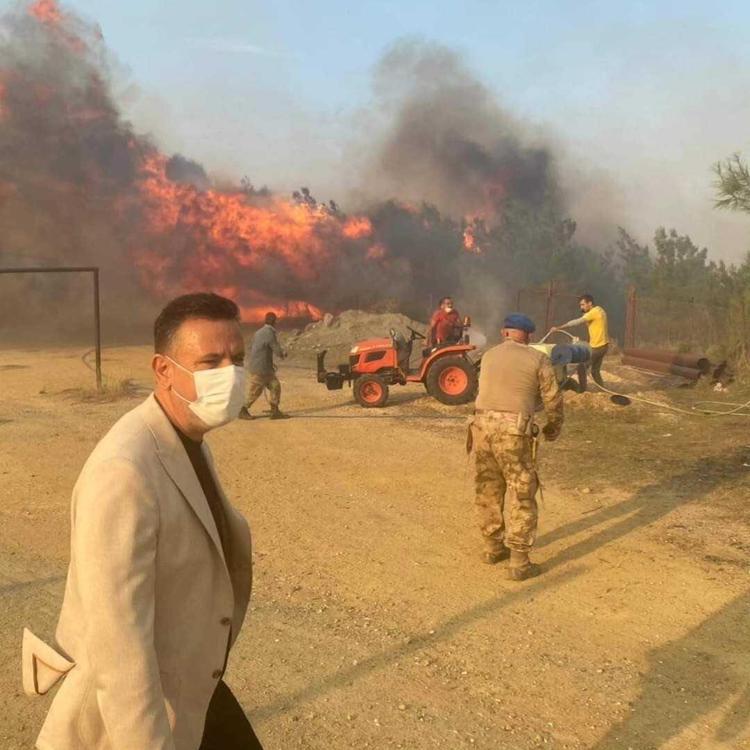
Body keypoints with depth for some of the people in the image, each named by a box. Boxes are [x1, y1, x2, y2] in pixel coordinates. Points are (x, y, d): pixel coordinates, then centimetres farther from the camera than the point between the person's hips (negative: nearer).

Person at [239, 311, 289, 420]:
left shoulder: (259, 332, 11)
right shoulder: (270, 333, -17)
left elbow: (251, 348, 18)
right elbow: (277, 350, -18)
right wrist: (283, 354, 8)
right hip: (260, 367, -9)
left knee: (275, 386, 10)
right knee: (254, 391, 1)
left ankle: (275, 411, 11)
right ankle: (243, 411, 12)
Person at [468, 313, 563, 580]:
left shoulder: (489, 356, 13)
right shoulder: (537, 359, 0)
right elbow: (552, 400, 1)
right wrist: (554, 427, 20)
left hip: (482, 425, 5)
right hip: (514, 431, -5)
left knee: (487, 491, 18)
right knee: (522, 495, 4)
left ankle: (494, 547, 31)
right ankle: (519, 563, 5)